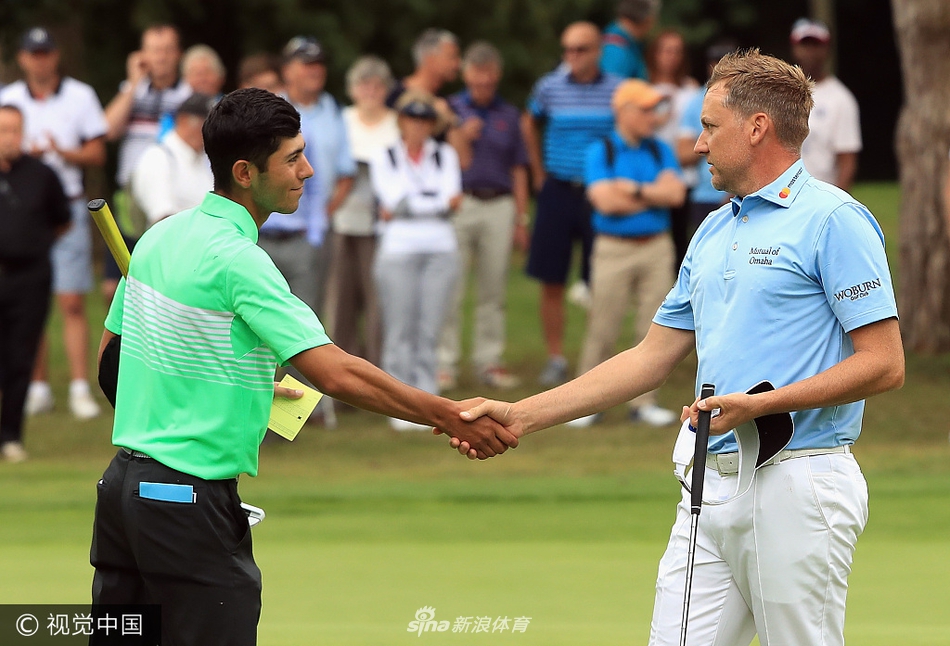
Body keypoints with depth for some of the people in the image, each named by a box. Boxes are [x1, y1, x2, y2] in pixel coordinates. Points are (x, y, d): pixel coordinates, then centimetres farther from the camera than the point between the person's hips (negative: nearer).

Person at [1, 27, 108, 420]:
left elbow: (97, 154, 5)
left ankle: (80, 388, -7)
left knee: (72, 303, -7)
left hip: (67, 207, -1)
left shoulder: (80, 97, 6)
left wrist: (65, 153, -14)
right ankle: (38, 387, 7)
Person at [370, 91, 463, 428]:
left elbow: (452, 199, 0)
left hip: (440, 250, 2)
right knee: (399, 332, -5)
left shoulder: (445, 155, 15)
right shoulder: (383, 158, 8)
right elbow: (393, 199, -6)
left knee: (430, 332, -1)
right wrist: (439, 202, -5)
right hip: (398, 249, -2)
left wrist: (408, 205, -11)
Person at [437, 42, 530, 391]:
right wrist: (462, 138, -12)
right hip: (459, 206, -2)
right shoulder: (449, 110, 6)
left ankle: (489, 361, 10)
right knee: (450, 290, -6)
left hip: (499, 206, 3)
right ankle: (445, 362, -2)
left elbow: (518, 170, 13)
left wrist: (521, 220, 8)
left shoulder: (508, 116, 13)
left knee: (493, 290, 4)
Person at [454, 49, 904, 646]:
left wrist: (763, 405, -19)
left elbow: (884, 364, -12)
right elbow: (654, 358, 22)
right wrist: (523, 416, 17)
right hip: (711, 481, 8)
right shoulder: (714, 232, 19)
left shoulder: (833, 220, -7)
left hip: (795, 485, -8)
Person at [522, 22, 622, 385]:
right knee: (551, 282, 1)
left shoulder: (617, 91, -3)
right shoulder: (550, 88, 2)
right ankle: (555, 359, 10)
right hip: (558, 192, 2)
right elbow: (530, 125, 21)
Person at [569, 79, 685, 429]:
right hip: (613, 249, -3)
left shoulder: (660, 150, 10)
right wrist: (656, 194, -6)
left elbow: (676, 193, -4)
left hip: (656, 247, 3)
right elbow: (604, 200, -14)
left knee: (653, 329, 3)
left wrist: (633, 189, -10)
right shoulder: (600, 151, -1)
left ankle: (644, 401, 11)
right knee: (602, 329, -3)